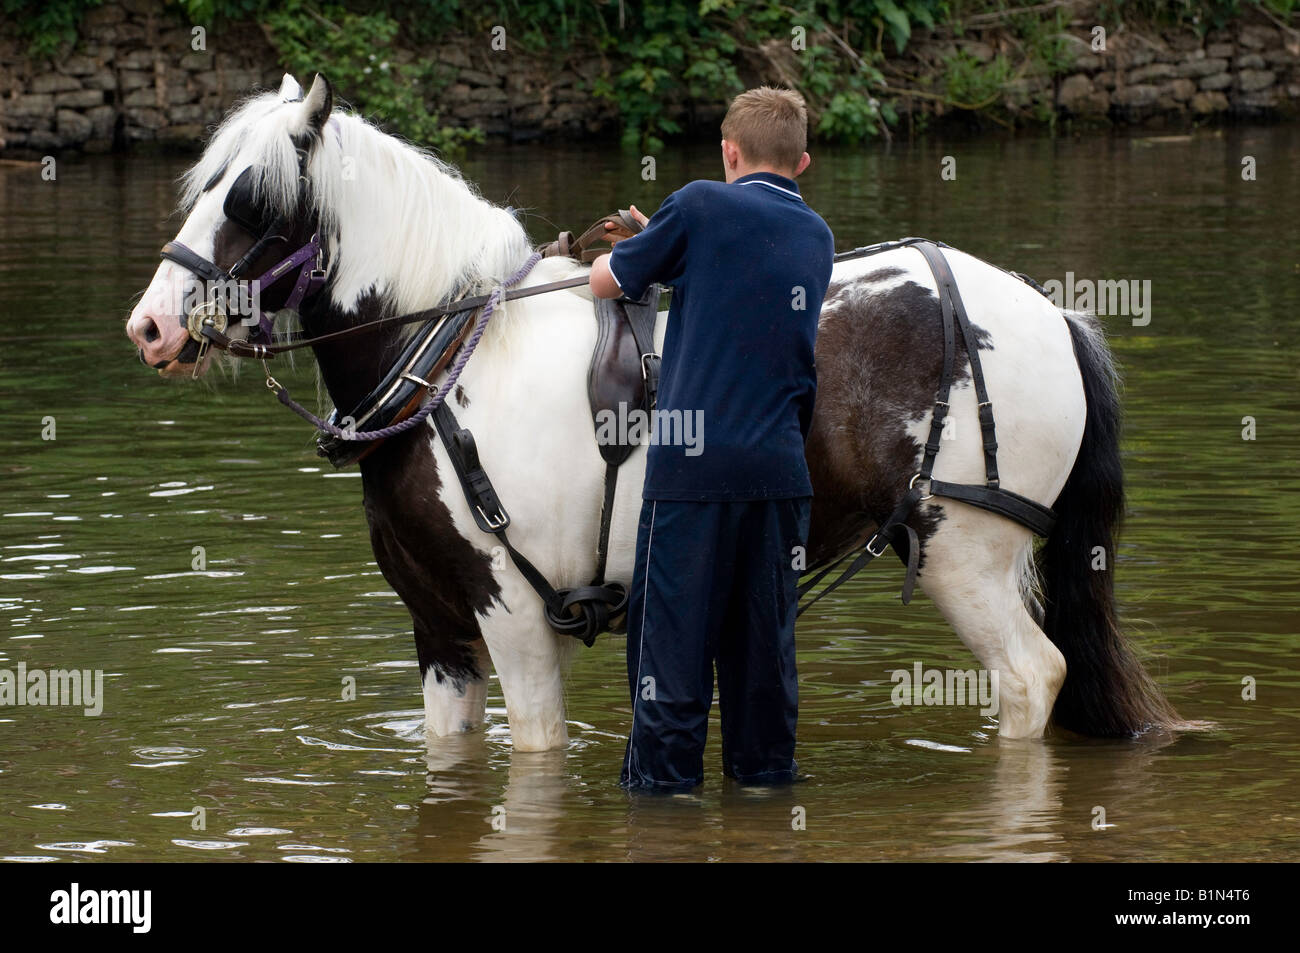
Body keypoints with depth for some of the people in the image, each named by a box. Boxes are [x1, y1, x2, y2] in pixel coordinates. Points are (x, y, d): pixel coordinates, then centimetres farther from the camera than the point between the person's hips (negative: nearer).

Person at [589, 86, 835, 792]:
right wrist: (653, 237, 30)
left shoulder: (702, 207, -4)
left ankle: (663, 771, -1)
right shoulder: (816, 236, 13)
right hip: (780, 464, 5)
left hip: (694, 460, -5)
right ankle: (764, 765, 15)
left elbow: (607, 283, 6)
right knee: (764, 625, 12)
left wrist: (620, 251, 29)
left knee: (673, 623, 0)